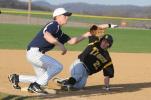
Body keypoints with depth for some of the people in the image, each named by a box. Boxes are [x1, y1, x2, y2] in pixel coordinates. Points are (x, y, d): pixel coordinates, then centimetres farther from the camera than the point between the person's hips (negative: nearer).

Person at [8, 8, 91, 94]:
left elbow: (71, 41, 18)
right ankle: (35, 86, -13)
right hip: (34, 52, -10)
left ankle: (16, 78, 21)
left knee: (43, 80, 15)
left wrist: (86, 35, 13)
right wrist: (60, 45, -26)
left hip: (36, 54, 10)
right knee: (58, 66, -17)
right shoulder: (54, 25, -11)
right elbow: (47, 36, -30)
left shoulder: (60, 33, 18)